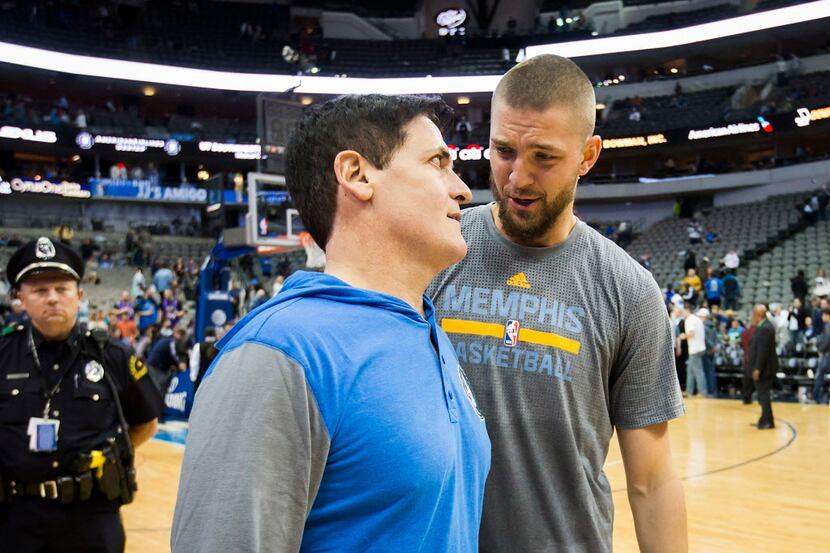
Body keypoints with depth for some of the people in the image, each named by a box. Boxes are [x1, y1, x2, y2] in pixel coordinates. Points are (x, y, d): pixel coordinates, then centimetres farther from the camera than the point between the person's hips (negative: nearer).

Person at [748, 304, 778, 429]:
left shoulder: (765, 328, -21)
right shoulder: (764, 326, 10)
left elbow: (763, 351, -24)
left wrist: (757, 369, -22)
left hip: (763, 368, -10)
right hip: (762, 367, 10)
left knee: (763, 394, -2)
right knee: (763, 394, 16)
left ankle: (768, 421, 5)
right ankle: (765, 419, 25)